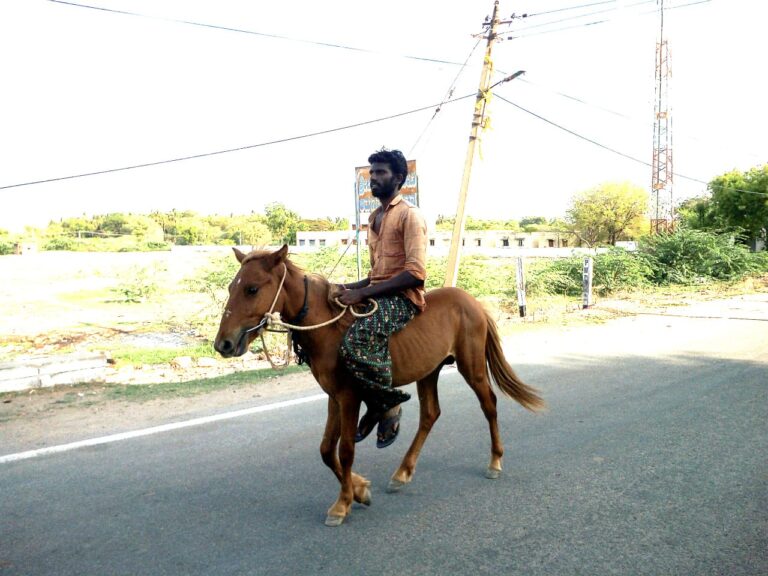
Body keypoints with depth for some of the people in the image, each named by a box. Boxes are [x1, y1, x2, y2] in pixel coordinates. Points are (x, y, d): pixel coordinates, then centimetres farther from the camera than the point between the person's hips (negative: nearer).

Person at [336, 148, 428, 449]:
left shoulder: (409, 215, -7)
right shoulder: (374, 218, 20)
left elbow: (416, 273, -19)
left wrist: (362, 293, -22)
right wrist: (350, 287, 7)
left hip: (403, 298, -10)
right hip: (376, 293, 10)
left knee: (355, 340, -33)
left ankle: (389, 403, -6)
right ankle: (374, 404, 10)